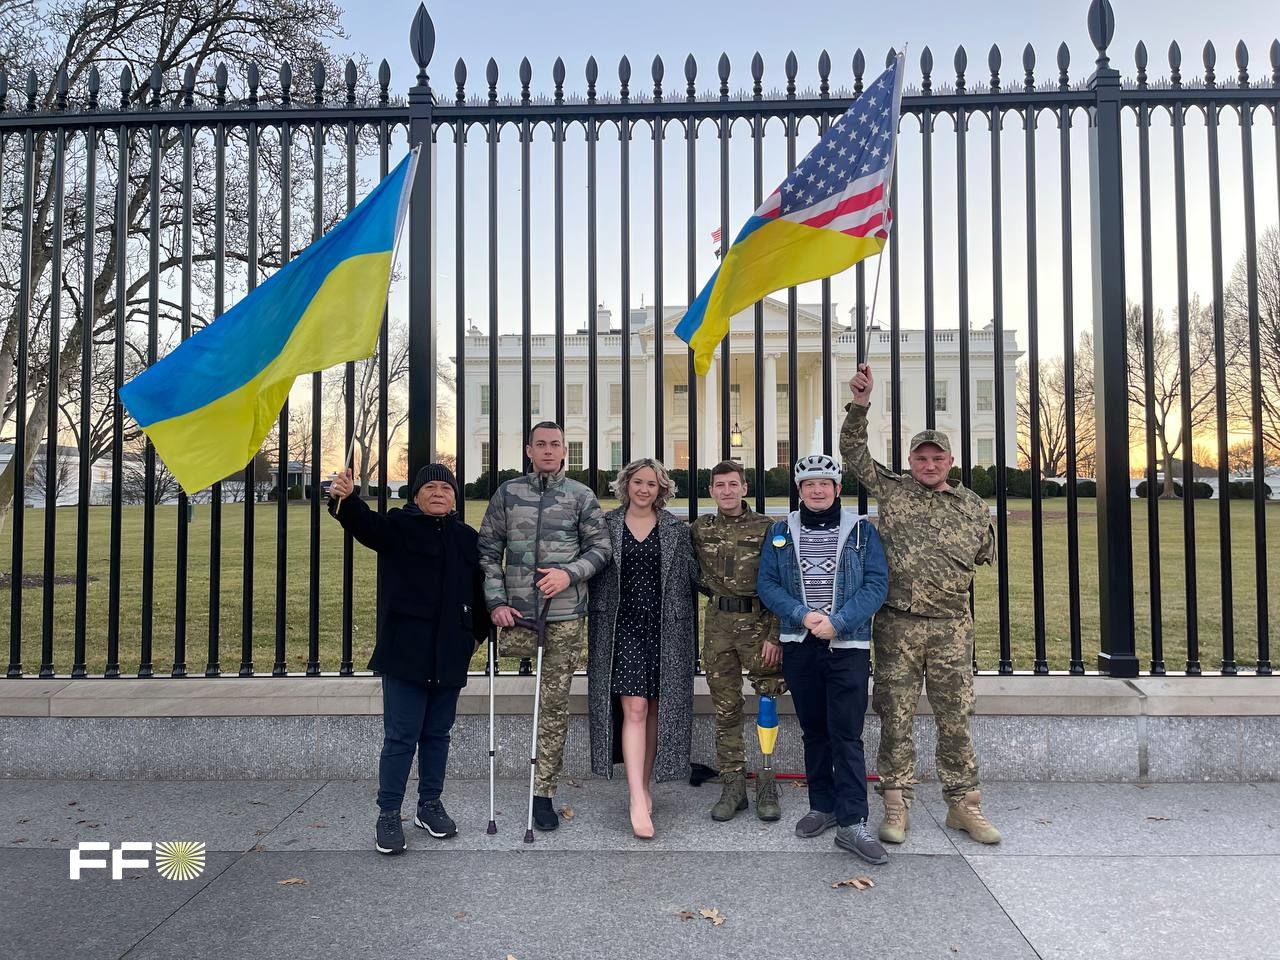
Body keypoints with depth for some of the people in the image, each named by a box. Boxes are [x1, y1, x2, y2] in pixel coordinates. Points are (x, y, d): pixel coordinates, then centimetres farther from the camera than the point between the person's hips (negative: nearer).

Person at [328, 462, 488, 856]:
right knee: (401, 736, -2)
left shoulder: (467, 537, 12)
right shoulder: (399, 526, 0)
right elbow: (365, 524, -21)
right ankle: (388, 815, 10)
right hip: (406, 651, -4)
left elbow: (480, 589, 20)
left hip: (449, 656, 4)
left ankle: (430, 805, 28)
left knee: (437, 733, 14)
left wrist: (478, 633, 17)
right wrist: (344, 499, -41)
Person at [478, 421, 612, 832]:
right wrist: (496, 601, -4)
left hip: (565, 616, -1)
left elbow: (600, 548, 4)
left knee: (556, 705, 3)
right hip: (517, 613, 1)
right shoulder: (508, 493, 6)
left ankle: (544, 793, 13)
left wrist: (570, 573, -13)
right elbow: (488, 550, 5)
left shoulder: (581, 496, 4)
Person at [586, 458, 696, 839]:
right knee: (634, 708, -10)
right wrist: (596, 629, 3)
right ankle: (638, 801, -11)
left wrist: (685, 631, 2)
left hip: (665, 629, 2)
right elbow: (594, 576, 7)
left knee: (657, 709, 6)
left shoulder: (676, 530, 7)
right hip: (623, 628, -2)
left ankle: (642, 786, 22)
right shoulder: (607, 525, 6)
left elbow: (688, 579, 7)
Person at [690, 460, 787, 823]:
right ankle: (733, 785, 14)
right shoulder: (700, 529, 7)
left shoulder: (766, 528, -1)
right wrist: (707, 589, 5)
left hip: (759, 623, -2)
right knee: (725, 708, 6)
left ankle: (766, 784, 10)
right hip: (718, 624, 3)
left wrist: (775, 635, -10)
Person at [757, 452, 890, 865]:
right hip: (799, 646, 3)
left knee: (846, 734, -6)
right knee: (813, 731, 12)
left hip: (848, 646, -2)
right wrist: (802, 615, -14)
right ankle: (822, 806, 25)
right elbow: (767, 584, 3)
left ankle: (852, 823, -3)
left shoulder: (861, 531, 2)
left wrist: (837, 622, -16)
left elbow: (877, 584, -4)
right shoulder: (781, 532, 7)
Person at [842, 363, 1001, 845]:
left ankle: (964, 805, 20)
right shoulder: (892, 489, 4)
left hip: (951, 628, 1)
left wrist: (951, 574, 8)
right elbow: (853, 451, 4)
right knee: (896, 718, 4)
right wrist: (860, 405, -8)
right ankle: (896, 805, 14)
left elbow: (984, 554, 21)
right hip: (897, 625, -1)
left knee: (955, 719, 7)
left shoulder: (972, 505, 8)